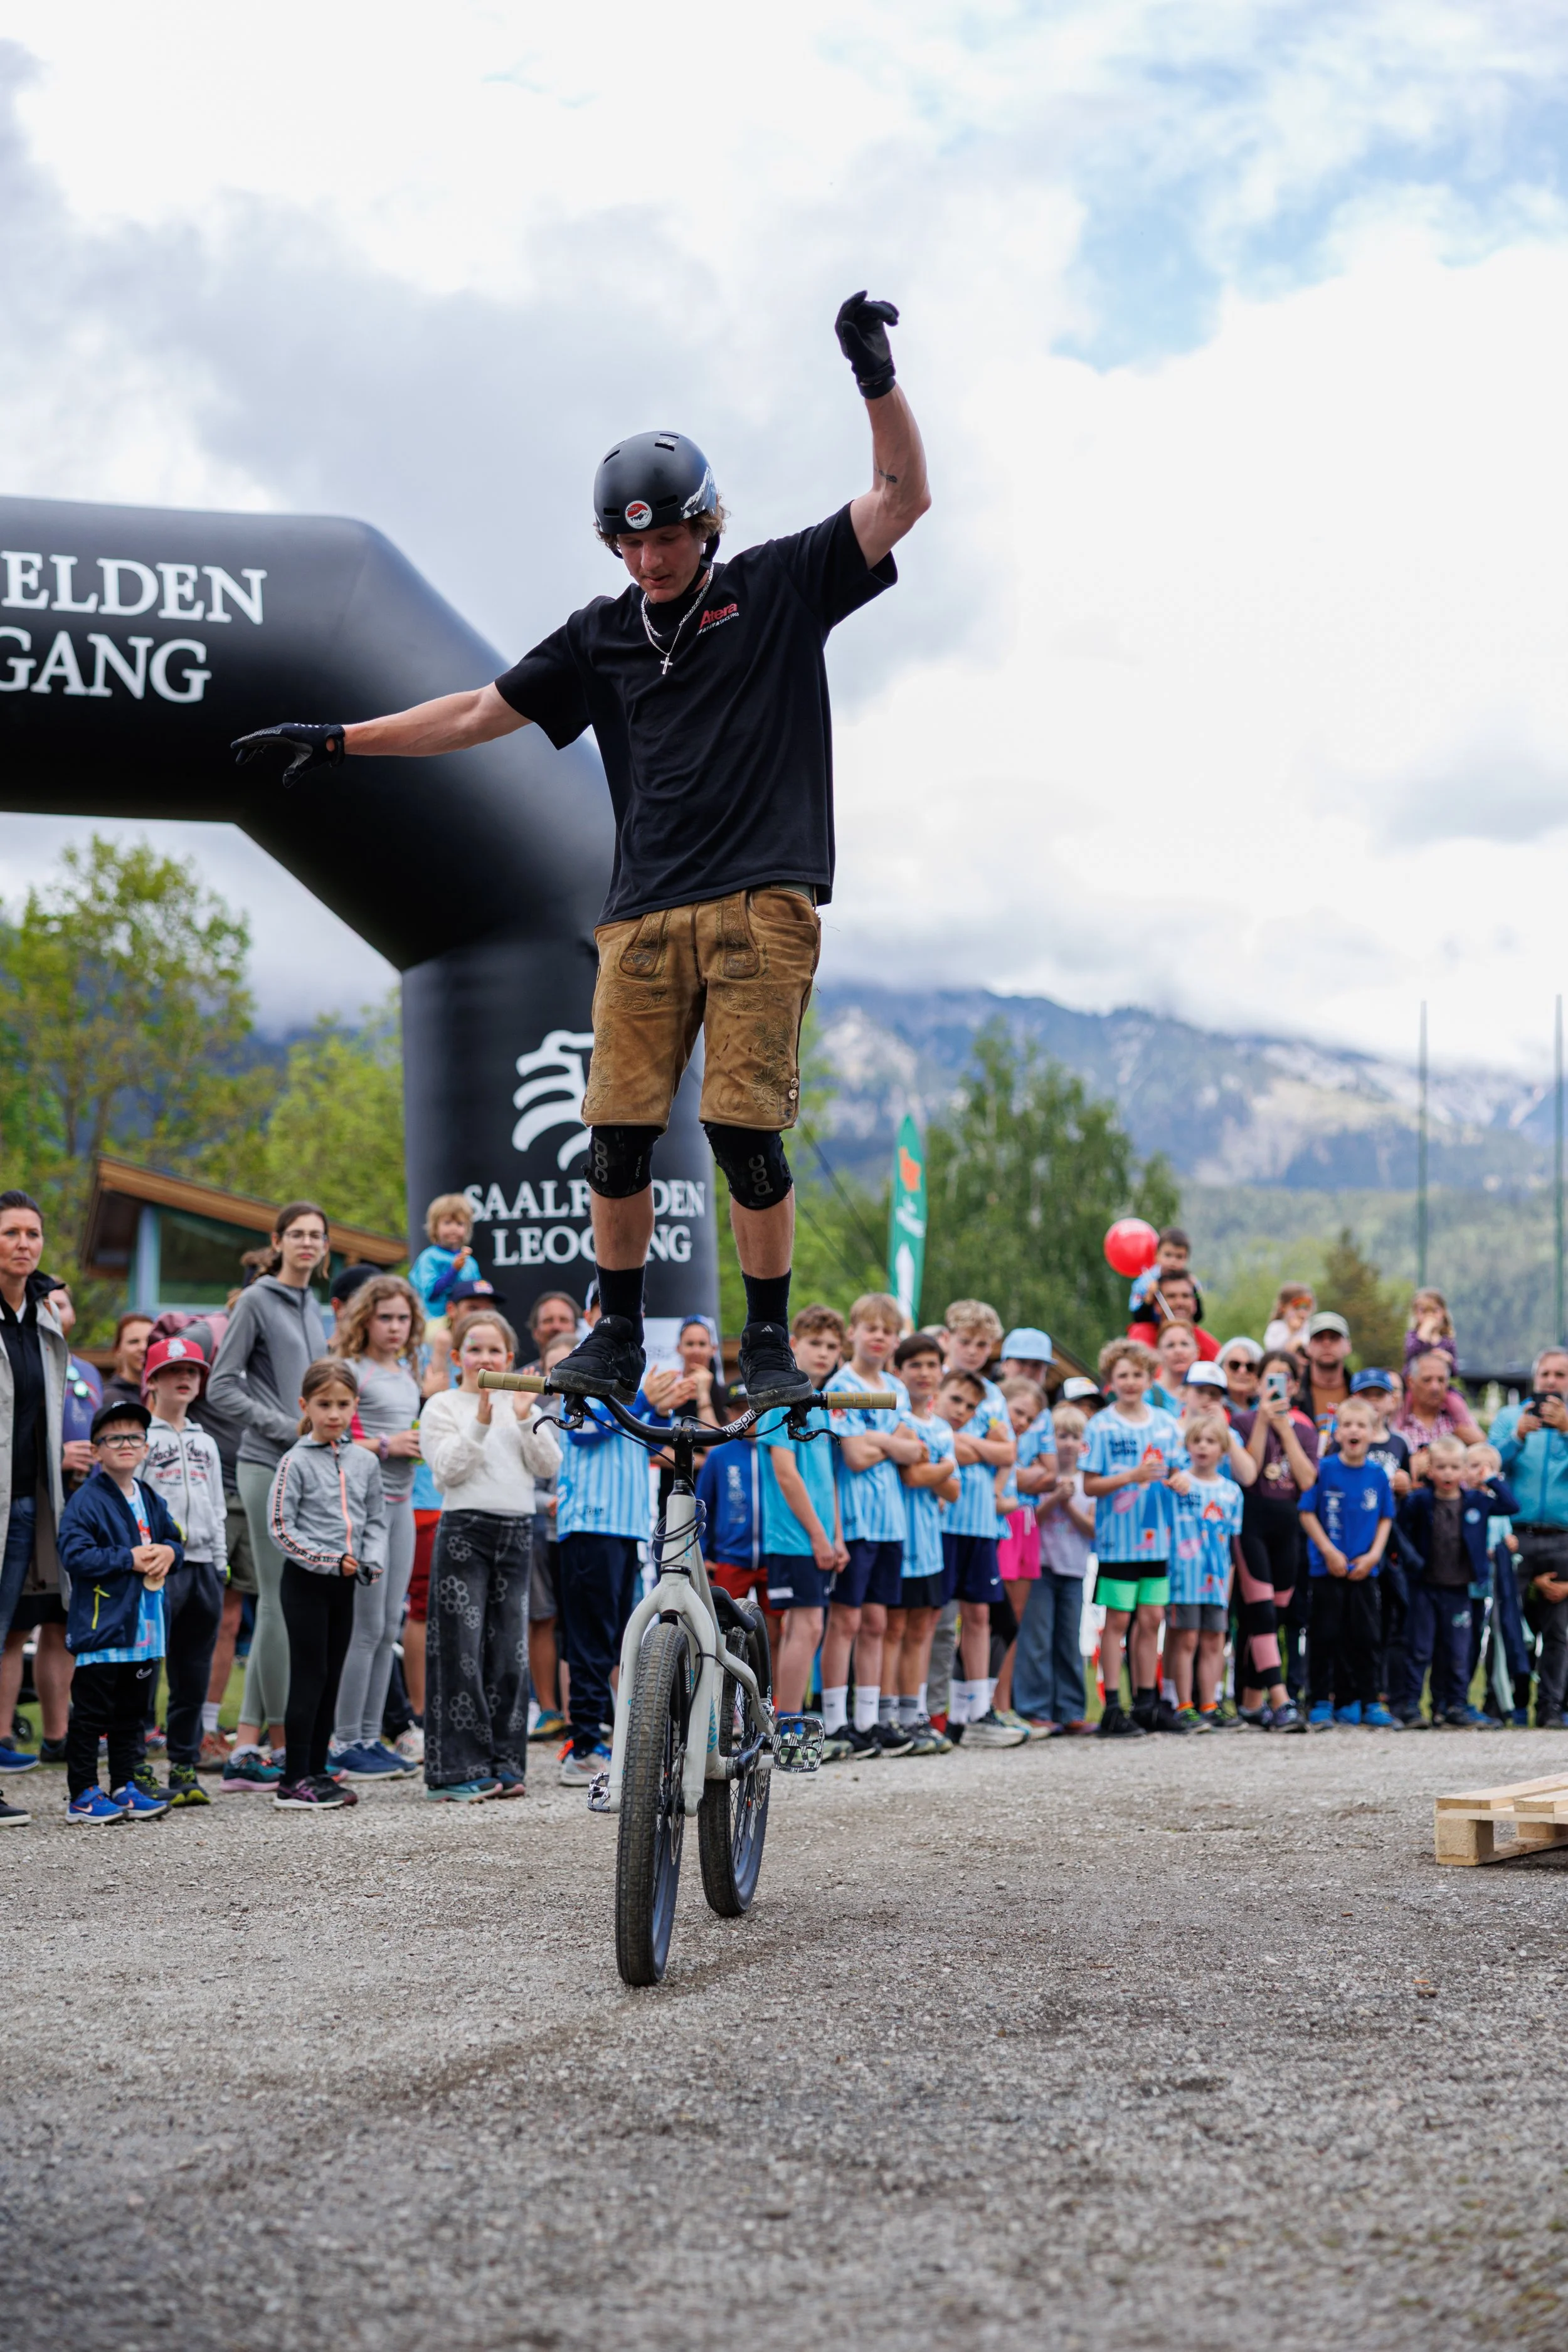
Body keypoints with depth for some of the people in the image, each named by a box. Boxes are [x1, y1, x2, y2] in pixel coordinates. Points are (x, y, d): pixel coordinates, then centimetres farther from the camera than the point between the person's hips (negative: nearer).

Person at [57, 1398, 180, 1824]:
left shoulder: (152, 1501, 12)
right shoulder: (85, 1501, -11)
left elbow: (174, 1542, 20)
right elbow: (75, 1556, -18)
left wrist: (167, 1553, -4)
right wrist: (129, 1559, -18)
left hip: (145, 1628, 7)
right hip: (100, 1627, -7)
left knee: (132, 1713, 15)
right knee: (91, 1714, -2)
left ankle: (125, 1787, 23)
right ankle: (81, 1795, 4)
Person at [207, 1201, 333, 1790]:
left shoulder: (311, 1306, 17)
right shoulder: (257, 1301, -5)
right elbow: (221, 1388, -9)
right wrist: (288, 1428, -13)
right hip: (269, 1467, -8)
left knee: (281, 1607, 7)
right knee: (282, 1602, -7)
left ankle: (246, 1749, 10)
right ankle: (284, 1749, 0)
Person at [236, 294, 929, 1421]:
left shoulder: (779, 588, 9)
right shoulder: (602, 637, 17)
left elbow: (903, 497, 4)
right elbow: (482, 711, 22)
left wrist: (878, 380, -9)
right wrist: (338, 740, 19)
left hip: (762, 905, -3)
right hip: (645, 915, 3)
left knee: (747, 1128, -9)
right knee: (618, 1129, -2)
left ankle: (770, 1341, 3)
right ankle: (617, 1336, 12)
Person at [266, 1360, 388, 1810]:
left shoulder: (364, 1462, 8)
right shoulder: (296, 1462, -9)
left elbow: (375, 1520, 14)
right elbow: (280, 1528, -11)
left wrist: (372, 1562, -4)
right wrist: (328, 1560, -17)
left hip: (343, 1584, 6)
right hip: (305, 1582, -6)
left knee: (330, 1678, 10)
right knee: (309, 1675, -7)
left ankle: (316, 1772, 17)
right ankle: (293, 1782, -4)